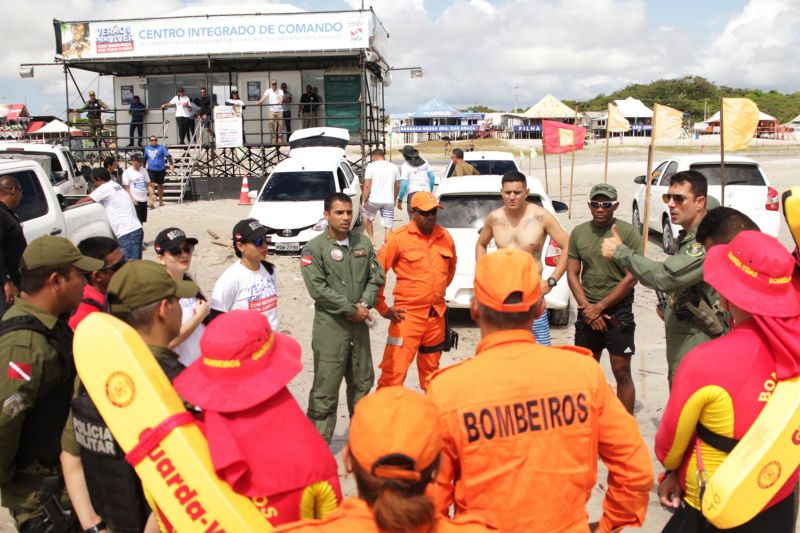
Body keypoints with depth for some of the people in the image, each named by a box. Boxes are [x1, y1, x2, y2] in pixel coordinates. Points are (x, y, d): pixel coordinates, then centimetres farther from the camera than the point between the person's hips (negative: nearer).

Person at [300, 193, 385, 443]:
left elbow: (376, 276, 7)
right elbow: (318, 289, -16)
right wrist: (351, 309, -14)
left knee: (362, 382, 19)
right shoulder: (314, 248, -9)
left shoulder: (363, 242, 6)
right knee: (326, 388, -3)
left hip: (360, 324, 6)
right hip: (330, 326, -5)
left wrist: (364, 304, -8)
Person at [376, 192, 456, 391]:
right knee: (394, 370, -6)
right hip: (407, 315, -5)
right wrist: (383, 309, -6)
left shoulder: (445, 237, 5)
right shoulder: (398, 238, -10)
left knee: (430, 369, 19)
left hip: (437, 315, 5)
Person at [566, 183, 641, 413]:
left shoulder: (628, 233, -9)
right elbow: (572, 274, 5)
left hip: (618, 310, -4)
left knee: (622, 372, 0)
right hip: (587, 310, 4)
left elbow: (631, 277, -12)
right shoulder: (578, 232, 4)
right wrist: (587, 307, -7)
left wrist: (599, 307, -12)